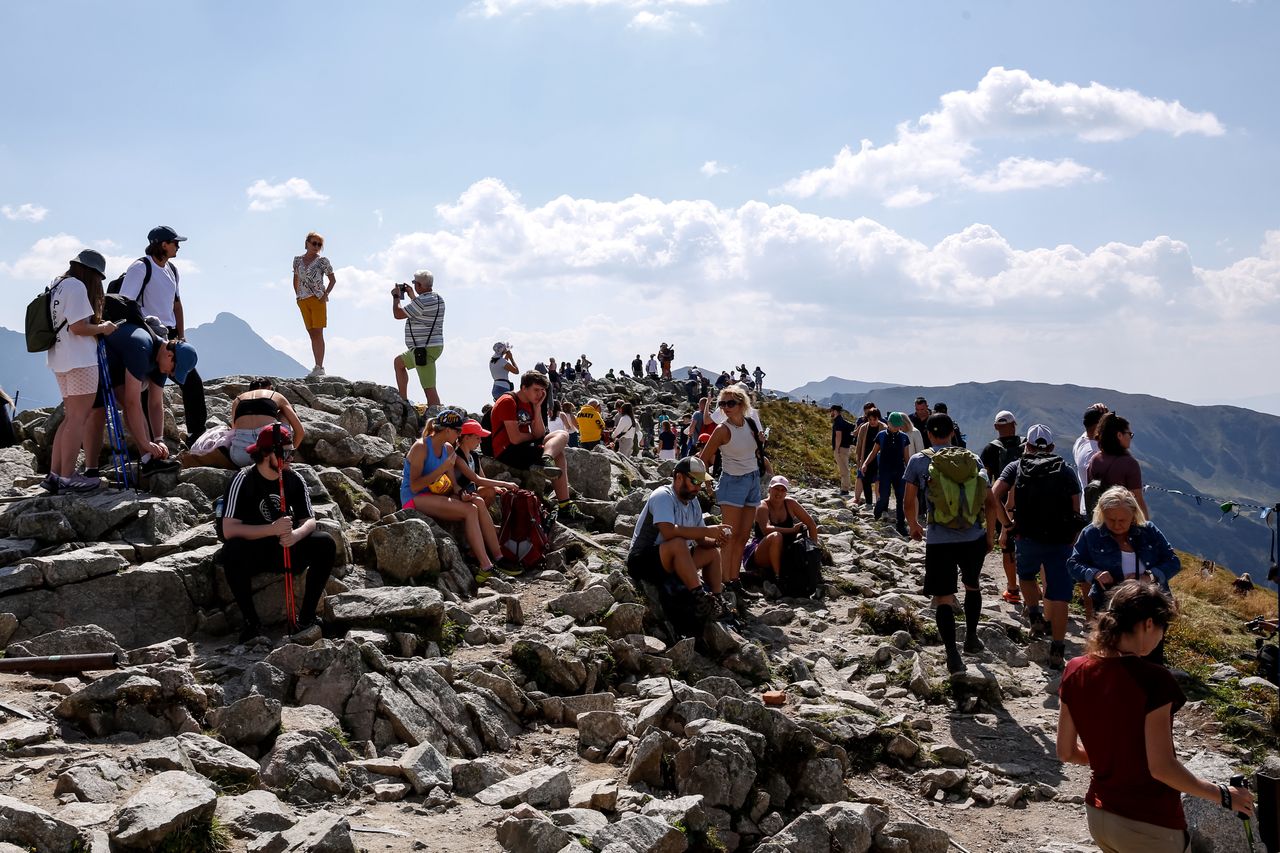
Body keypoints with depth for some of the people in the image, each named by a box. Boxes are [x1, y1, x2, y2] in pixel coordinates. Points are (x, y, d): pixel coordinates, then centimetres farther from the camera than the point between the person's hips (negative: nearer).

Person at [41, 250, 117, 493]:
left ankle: (54, 474, 11)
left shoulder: (56, 285, 19)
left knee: (71, 418, 14)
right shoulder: (76, 286, -11)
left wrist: (97, 328, 18)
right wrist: (103, 328, -2)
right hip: (80, 361, -10)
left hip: (60, 360, 10)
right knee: (78, 418, -6)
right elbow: (78, 327, -17)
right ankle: (67, 478, -7)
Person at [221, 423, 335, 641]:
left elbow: (309, 520, 0)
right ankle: (251, 621, -22)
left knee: (326, 543, -21)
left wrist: (296, 535, -26)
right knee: (231, 550, -36)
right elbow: (228, 530, -22)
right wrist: (273, 529, -34)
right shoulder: (243, 480, -14)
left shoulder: (294, 480, -1)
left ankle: (307, 615, -15)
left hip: (288, 549, 4)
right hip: (254, 553, -3)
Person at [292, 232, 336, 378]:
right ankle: (318, 366, 10)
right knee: (312, 334, 6)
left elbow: (333, 279, 3)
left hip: (317, 300, -5)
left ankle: (320, 367, -10)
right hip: (303, 300, 5)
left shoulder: (322, 261, -1)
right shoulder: (298, 260, 11)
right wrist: (297, 295, 12)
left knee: (318, 333, -9)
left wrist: (325, 294, -8)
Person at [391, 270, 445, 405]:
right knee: (399, 362, 29)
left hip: (425, 350, -11)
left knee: (429, 388, -12)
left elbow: (398, 314, -13)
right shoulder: (438, 298, 11)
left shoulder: (422, 301, -20)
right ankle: (403, 399, 31)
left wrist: (396, 296, 3)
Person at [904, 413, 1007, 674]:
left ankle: (953, 655, -9)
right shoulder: (973, 459, 4)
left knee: (943, 597, 2)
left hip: (939, 541, -3)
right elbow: (991, 502, 4)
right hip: (974, 538, 3)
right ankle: (971, 638, 33)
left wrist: (913, 525, 24)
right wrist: (990, 534, 17)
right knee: (972, 585, 27)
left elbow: (909, 501, 5)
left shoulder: (919, 461, -2)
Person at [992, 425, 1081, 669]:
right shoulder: (1066, 471, 10)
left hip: (1028, 538, 0)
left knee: (1026, 575, 30)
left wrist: (1006, 524, 3)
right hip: (1060, 541, 0)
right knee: (1059, 596, 3)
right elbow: (1076, 510, 2)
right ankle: (1057, 652, -1)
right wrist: (1069, 538, 12)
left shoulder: (1016, 467, 8)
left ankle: (1035, 617, 14)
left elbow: (994, 496, -7)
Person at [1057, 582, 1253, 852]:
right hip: (1148, 827, -6)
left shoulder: (1075, 672, -4)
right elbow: (1161, 766, -21)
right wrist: (1222, 795, -8)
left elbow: (1066, 752, 4)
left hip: (1098, 816, 6)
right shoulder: (1152, 680, -22)